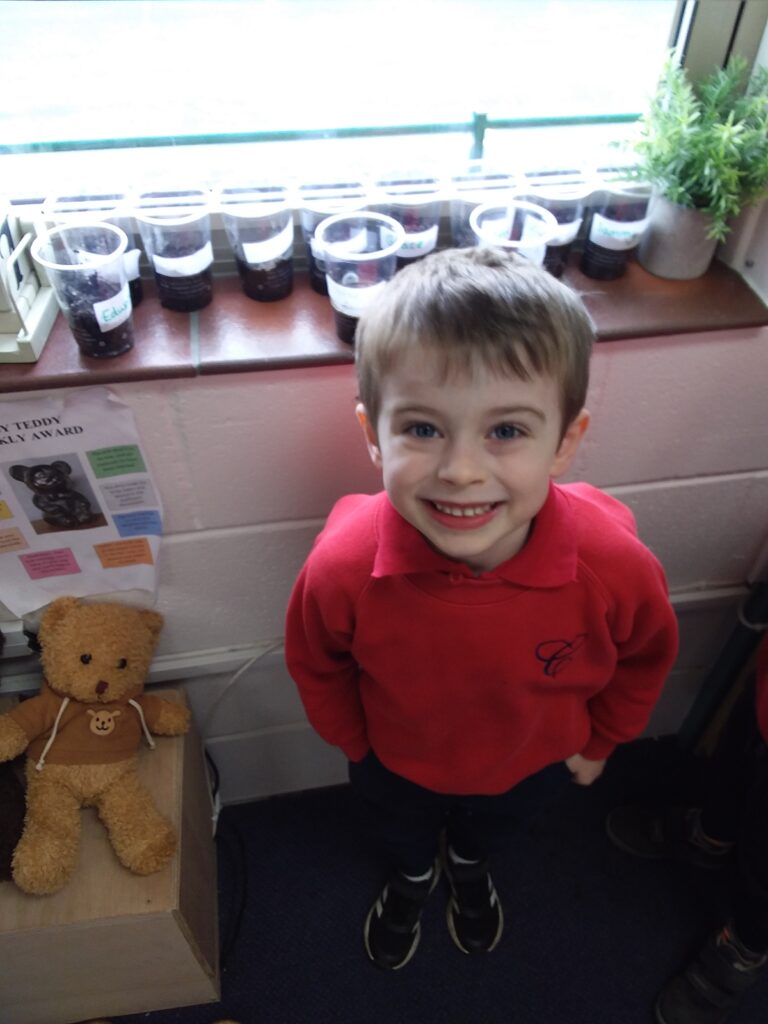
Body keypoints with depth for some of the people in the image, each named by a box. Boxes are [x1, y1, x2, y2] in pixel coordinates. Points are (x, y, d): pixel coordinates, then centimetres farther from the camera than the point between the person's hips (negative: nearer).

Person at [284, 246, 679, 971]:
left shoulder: (615, 564, -37)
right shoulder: (343, 566, -40)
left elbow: (645, 656, -11)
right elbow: (316, 666, -14)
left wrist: (599, 740, 2)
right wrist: (353, 742, 0)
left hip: (533, 764, 1)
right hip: (395, 764, 0)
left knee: (490, 831, 36)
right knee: (400, 834, 34)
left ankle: (469, 867, 73)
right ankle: (411, 878, 72)